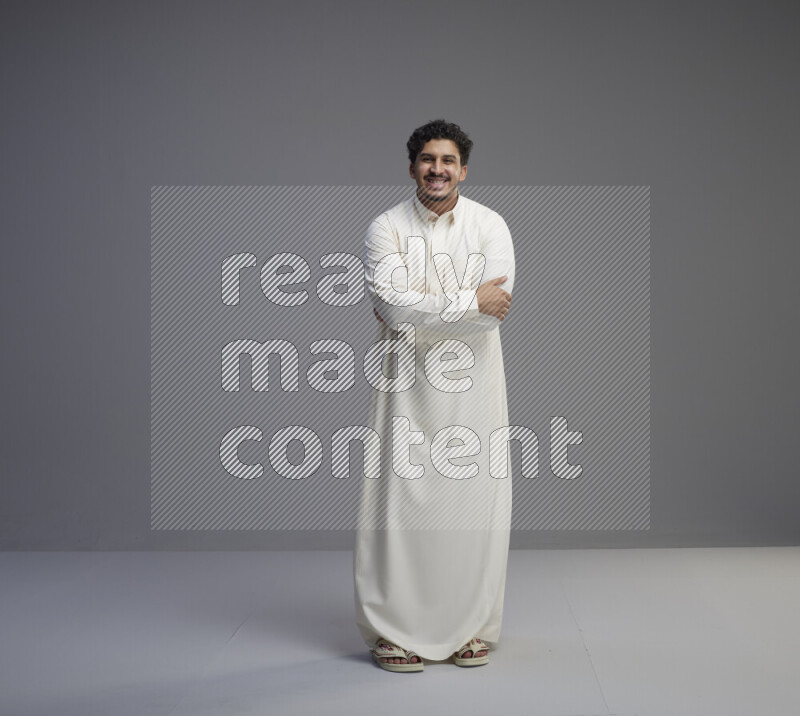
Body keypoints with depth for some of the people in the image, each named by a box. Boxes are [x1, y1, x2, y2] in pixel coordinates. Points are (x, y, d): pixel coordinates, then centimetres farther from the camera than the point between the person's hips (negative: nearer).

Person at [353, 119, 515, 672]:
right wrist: (469, 301, -18)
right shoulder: (386, 228, -1)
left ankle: (472, 630, 16)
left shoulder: (490, 226, 1)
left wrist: (419, 309, -13)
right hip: (407, 383, -1)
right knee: (400, 499, -2)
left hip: (473, 383, 1)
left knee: (474, 503, 2)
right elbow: (391, 302, -16)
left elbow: (498, 307, -11)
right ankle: (394, 632, 8)